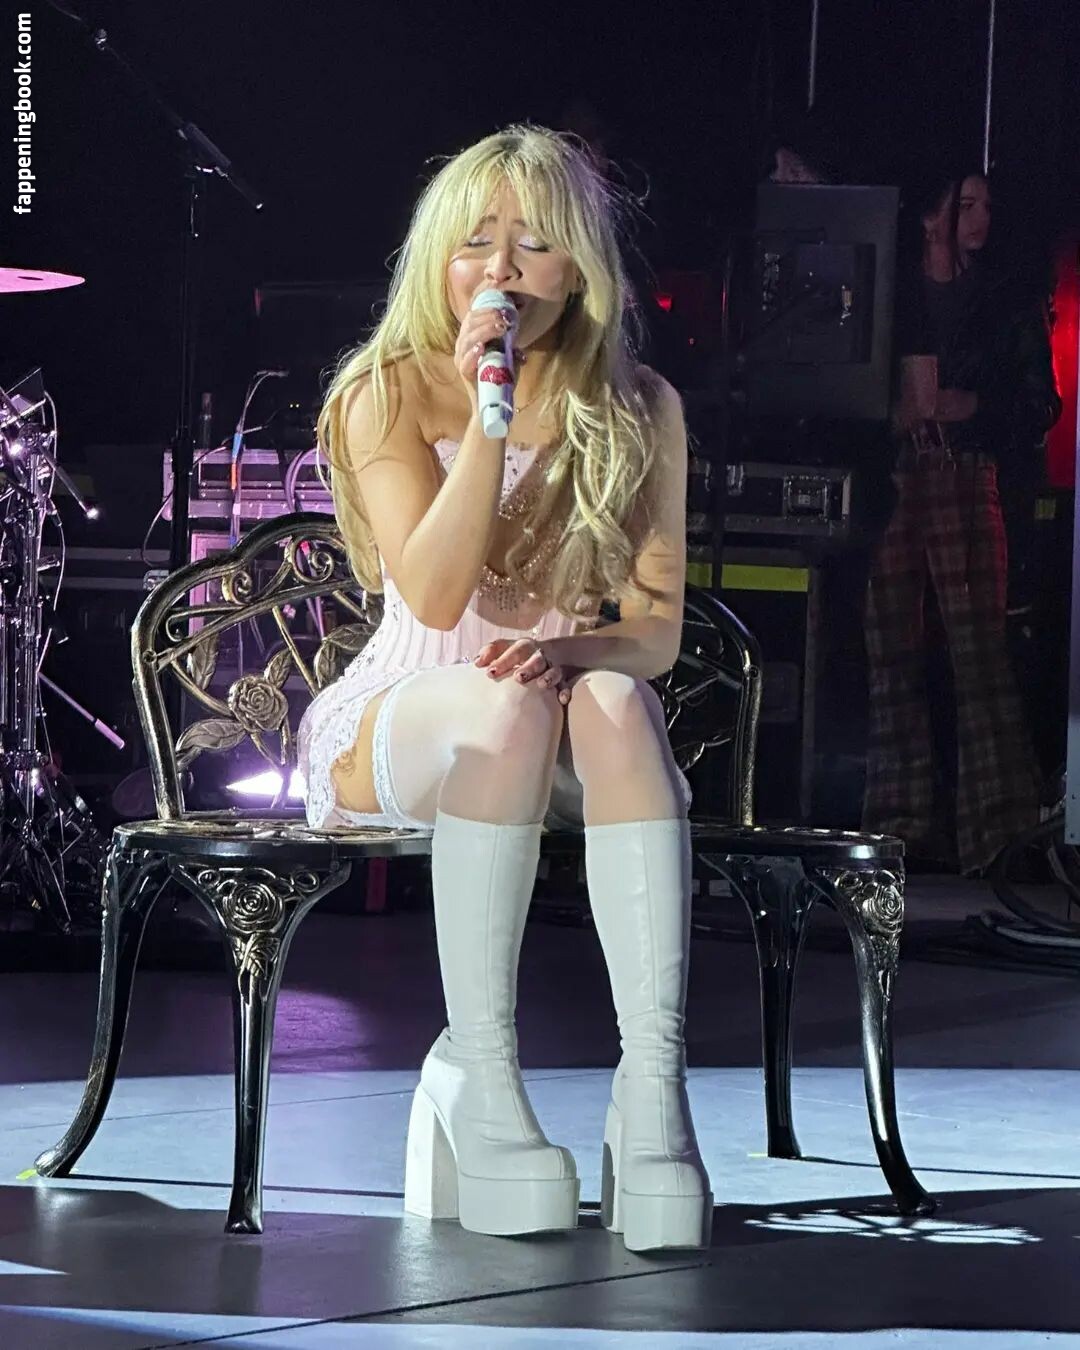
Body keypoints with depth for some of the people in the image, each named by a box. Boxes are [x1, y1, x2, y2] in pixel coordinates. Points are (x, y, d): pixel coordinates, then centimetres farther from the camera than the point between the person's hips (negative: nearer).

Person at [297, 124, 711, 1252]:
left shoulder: (637, 411, 5)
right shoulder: (388, 394, -2)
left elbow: (659, 629, -1)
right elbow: (435, 596, -16)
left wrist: (577, 649, -24)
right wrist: (490, 412, -23)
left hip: (571, 749, 2)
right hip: (399, 729, -2)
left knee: (615, 703, -35)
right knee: (504, 709, -37)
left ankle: (654, 1079, -45)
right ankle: (476, 1075, -33)